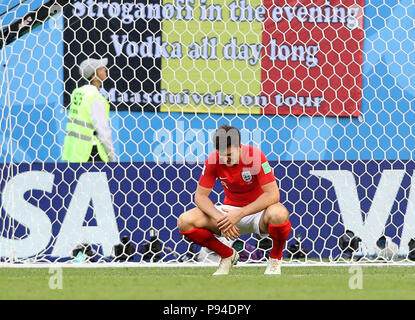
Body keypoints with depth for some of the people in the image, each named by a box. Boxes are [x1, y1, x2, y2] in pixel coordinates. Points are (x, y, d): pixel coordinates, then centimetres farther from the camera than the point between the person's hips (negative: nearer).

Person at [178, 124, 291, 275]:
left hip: (257, 209, -4)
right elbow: (200, 196, -8)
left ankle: (275, 259, -7)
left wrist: (240, 214, -35)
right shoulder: (213, 161, -11)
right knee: (185, 222, -19)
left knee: (279, 214, -41)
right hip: (229, 210, 4)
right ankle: (228, 256, 6)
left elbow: (273, 195, -26)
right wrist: (220, 218, -28)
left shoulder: (255, 156, -22)